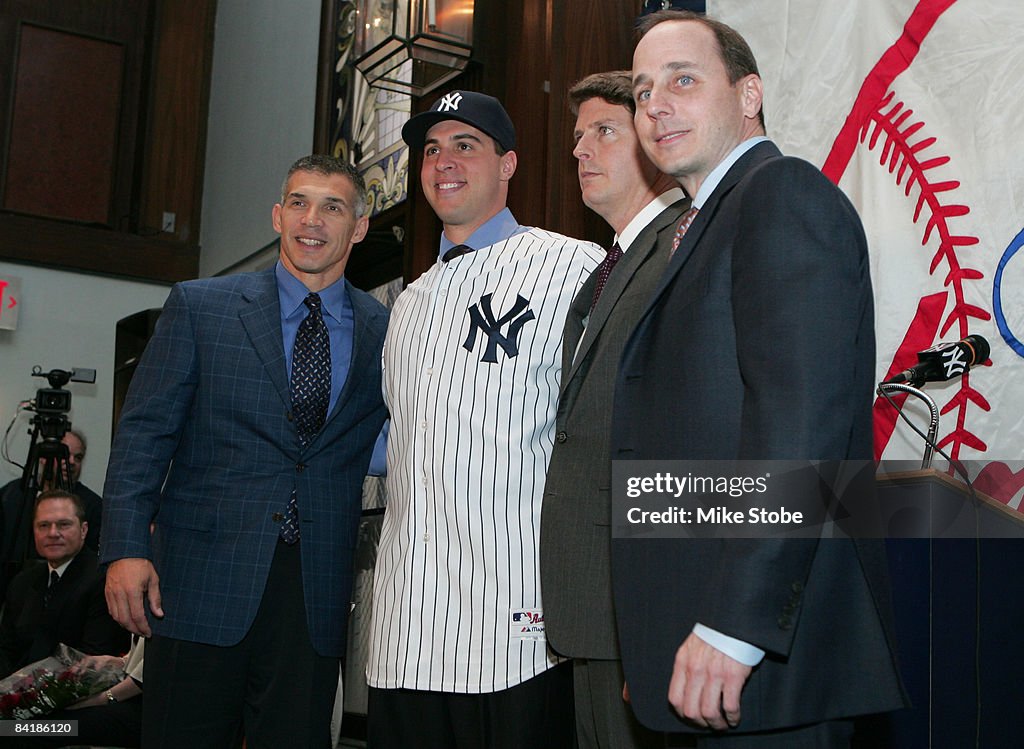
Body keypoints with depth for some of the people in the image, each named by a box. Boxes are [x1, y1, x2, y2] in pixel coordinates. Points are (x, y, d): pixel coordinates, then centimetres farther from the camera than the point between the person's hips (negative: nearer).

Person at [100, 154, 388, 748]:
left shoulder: (386, 331, 8)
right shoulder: (199, 306, 5)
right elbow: (145, 431, 1)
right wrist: (126, 547, -10)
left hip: (315, 599, 1)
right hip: (202, 582, -1)